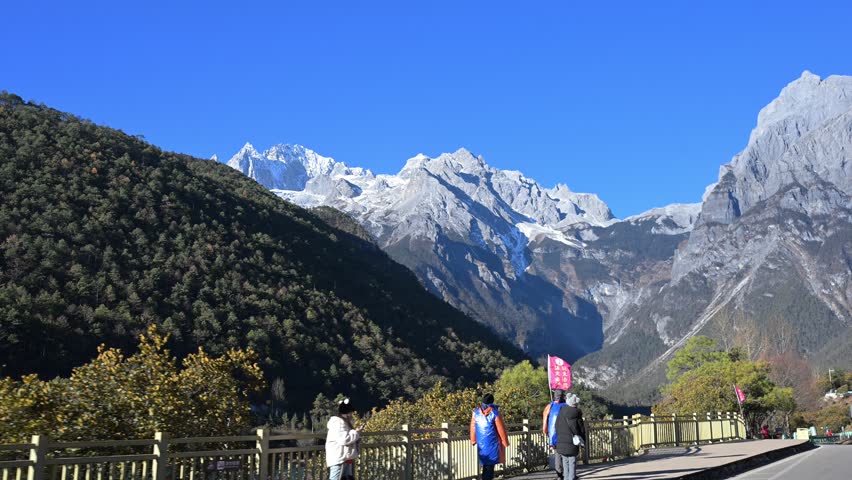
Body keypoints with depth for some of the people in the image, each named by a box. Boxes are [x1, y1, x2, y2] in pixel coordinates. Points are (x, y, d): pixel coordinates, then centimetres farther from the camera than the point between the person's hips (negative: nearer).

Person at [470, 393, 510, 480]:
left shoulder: (476, 412, 1)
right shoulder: (494, 413, -11)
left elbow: (473, 427, 8)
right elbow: (501, 429, -6)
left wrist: (473, 440, 19)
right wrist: (505, 442, 5)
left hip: (481, 443, 4)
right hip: (492, 443, -4)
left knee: (485, 464, 15)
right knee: (490, 465, -1)